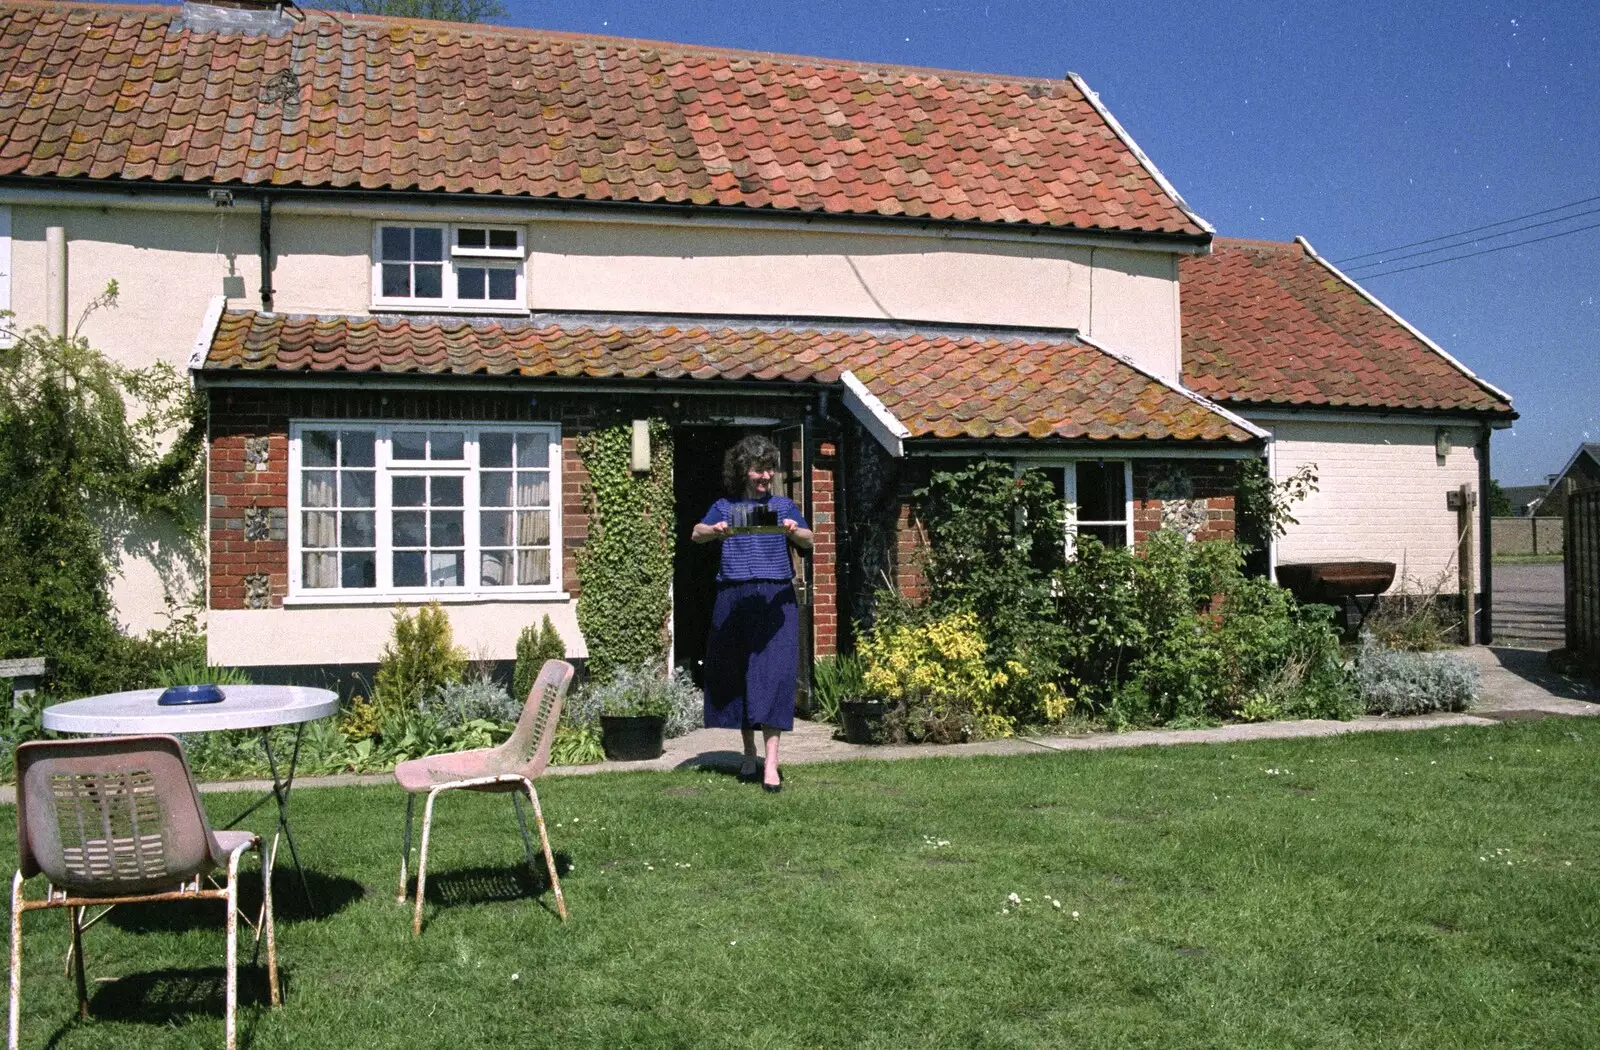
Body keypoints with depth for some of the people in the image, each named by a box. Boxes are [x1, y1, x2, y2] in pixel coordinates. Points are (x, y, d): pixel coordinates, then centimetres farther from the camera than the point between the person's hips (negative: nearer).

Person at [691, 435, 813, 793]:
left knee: (773, 673, -10)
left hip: (776, 598, -1)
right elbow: (695, 533, -4)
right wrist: (714, 531, -26)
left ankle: (771, 763, -11)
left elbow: (808, 541, -2)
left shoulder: (783, 505, 11)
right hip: (733, 598, 1)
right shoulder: (725, 507, 11)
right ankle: (749, 755, 22)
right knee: (737, 673, 7)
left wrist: (794, 531, -24)